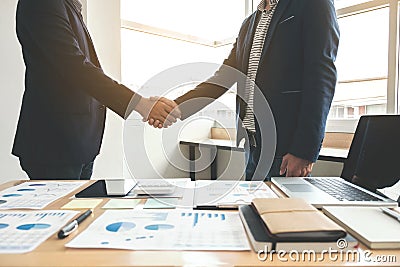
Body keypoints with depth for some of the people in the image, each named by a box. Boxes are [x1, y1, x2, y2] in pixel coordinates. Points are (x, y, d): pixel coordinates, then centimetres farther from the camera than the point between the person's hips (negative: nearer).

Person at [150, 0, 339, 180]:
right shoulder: (249, 24, 20)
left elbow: (321, 77, -11)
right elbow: (222, 79, 14)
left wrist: (305, 149, -19)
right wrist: (175, 108, 1)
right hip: (252, 147, 6)